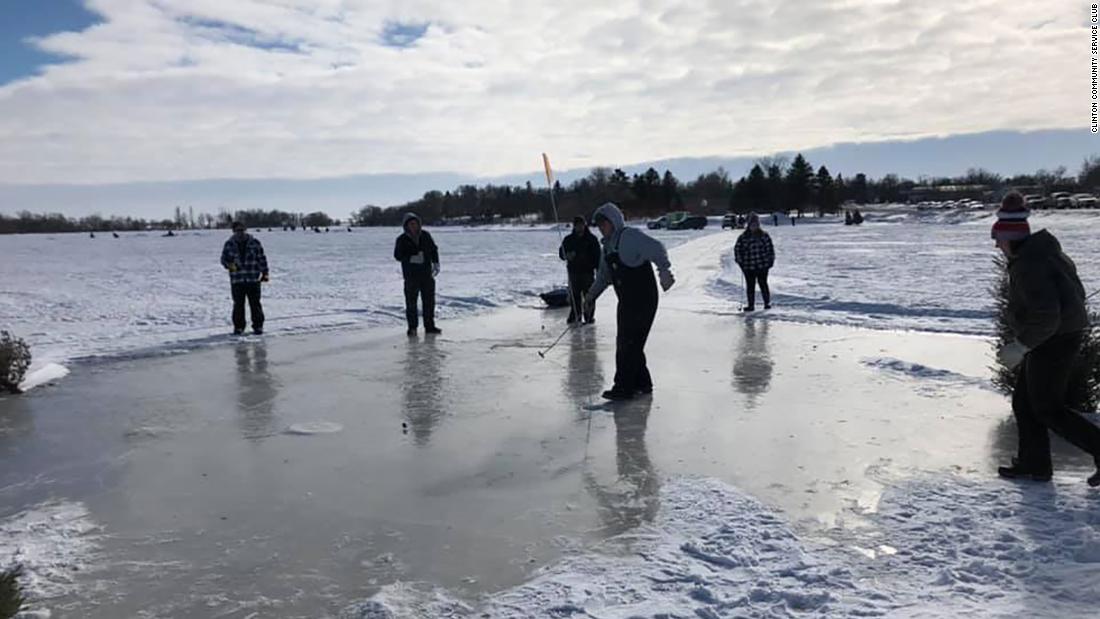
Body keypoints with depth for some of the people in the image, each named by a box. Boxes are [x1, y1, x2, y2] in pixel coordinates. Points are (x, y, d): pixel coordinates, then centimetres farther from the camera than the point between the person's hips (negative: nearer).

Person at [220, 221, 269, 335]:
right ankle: (238, 327, 15)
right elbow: (224, 259, 9)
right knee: (238, 304, 4)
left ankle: (258, 326, 11)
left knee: (255, 303, 2)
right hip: (236, 280, 1)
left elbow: (262, 258, 6)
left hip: (253, 279, -1)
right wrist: (228, 264, -14)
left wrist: (265, 273, 2)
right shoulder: (229, 244, 4)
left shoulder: (255, 242, 2)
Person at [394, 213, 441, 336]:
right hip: (411, 275, -3)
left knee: (429, 300, 6)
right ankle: (412, 327, 5)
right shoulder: (402, 240, -3)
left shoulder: (425, 235, 6)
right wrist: (410, 258, -20)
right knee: (411, 302, -4)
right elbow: (397, 256, -6)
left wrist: (436, 263, 3)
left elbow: (434, 249, 14)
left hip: (427, 274, 3)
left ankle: (429, 326, 15)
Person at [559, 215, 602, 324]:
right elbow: (561, 252, 11)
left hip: (588, 271, -2)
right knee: (574, 295, 4)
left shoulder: (591, 239, 1)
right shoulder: (568, 239, 8)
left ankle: (589, 316, 10)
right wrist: (567, 256, -12)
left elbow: (597, 255, -1)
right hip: (573, 271, 2)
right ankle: (574, 315, 13)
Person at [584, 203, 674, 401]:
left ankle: (623, 387, 0)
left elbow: (656, 249, -26)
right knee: (628, 342, 13)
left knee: (628, 342, -7)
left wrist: (664, 271, -36)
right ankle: (642, 383, 26)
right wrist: (591, 296, 21)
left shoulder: (631, 236, -13)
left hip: (643, 299, -9)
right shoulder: (608, 246, 15)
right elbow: (603, 276, 24)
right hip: (627, 301, 9)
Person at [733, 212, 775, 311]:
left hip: (762, 266, 0)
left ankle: (767, 303, 17)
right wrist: (740, 261, -3)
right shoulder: (743, 237, -1)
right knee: (750, 286, 3)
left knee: (763, 284, 4)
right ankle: (751, 305, 12)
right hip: (749, 267, 0)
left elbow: (770, 248, 8)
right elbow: (737, 249, 4)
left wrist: (771, 260, 2)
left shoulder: (764, 235, 3)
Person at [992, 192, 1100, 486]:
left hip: (1053, 341, -10)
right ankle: (1034, 464, 22)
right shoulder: (1046, 252, 10)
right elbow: (1075, 293, 19)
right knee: (1023, 401, 15)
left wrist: (1020, 347, -20)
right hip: (1065, 334, 10)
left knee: (1046, 409, 2)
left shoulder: (1028, 264, -22)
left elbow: (1045, 315, -29)